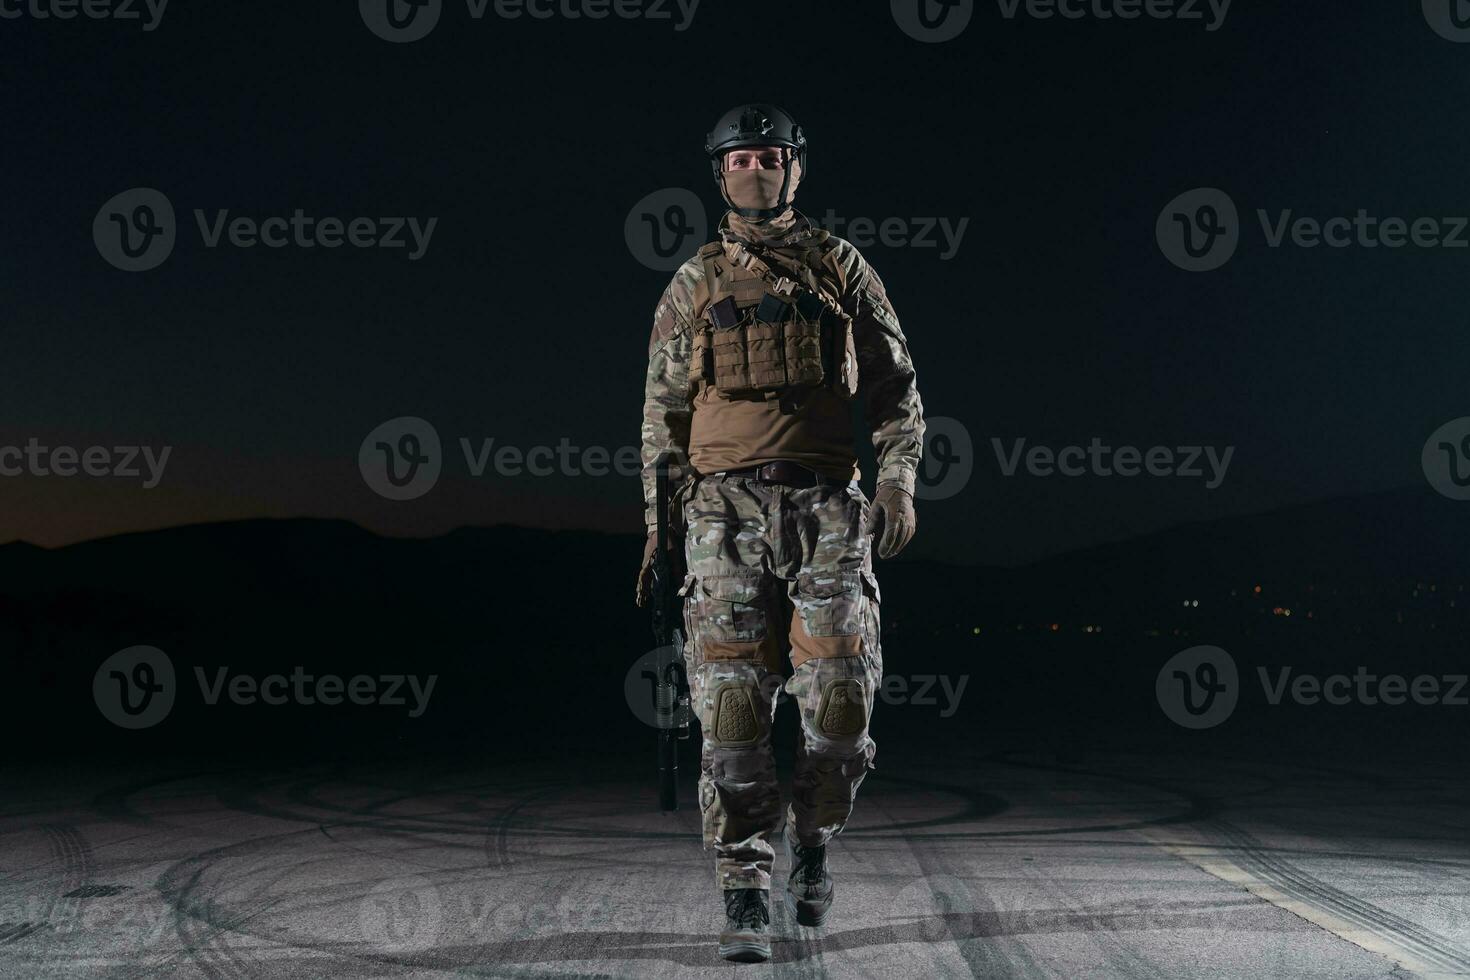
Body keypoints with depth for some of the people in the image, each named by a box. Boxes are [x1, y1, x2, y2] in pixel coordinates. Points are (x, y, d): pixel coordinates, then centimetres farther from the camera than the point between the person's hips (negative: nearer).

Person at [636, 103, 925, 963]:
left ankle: (813, 843, 24)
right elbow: (663, 412, 14)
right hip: (727, 508, 0)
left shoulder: (842, 268, 12)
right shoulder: (695, 285, 13)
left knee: (841, 699, -4)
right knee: (734, 706, -6)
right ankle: (746, 896, -1)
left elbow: (896, 387, 11)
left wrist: (898, 482, -3)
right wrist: (657, 526, 9)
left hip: (828, 507, 0)